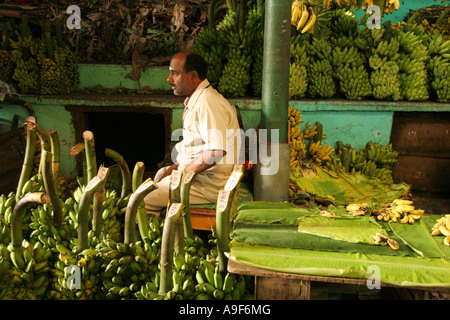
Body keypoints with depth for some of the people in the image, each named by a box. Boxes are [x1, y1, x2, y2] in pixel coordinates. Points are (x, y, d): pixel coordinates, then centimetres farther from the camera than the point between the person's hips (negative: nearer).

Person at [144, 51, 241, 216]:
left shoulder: (208, 103, -22)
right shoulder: (194, 100, 13)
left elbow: (217, 151, -31)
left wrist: (185, 171, -19)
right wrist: (176, 167, 10)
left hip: (210, 184, -11)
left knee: (142, 202, -13)